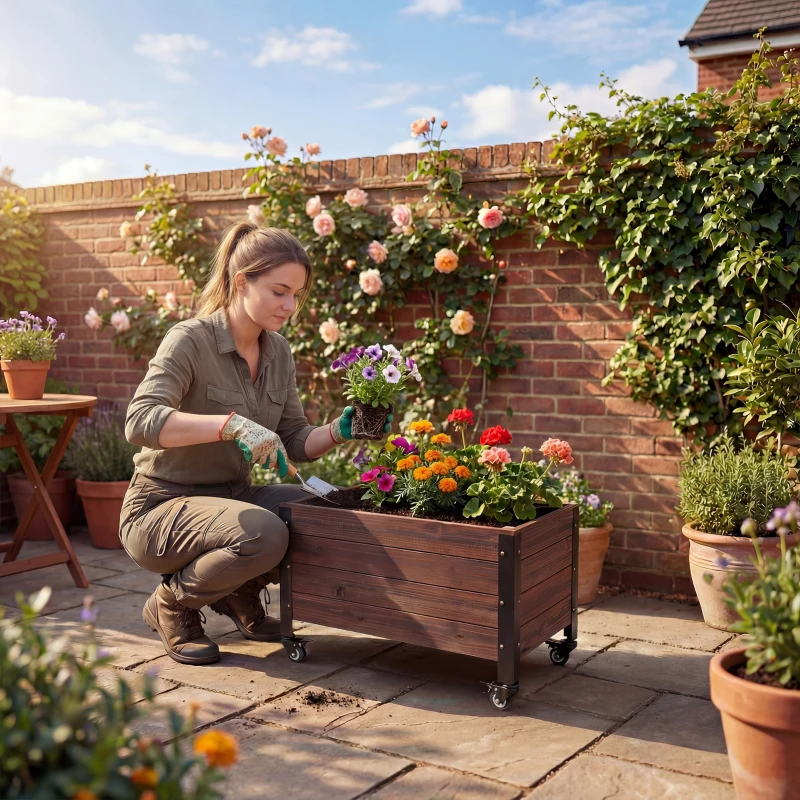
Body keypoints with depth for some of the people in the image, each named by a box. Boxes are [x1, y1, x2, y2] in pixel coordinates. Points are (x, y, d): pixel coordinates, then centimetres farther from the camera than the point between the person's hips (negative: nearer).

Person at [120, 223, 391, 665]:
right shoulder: (190, 340, -18)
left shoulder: (278, 352, 3)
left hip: (232, 497, 7)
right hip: (161, 508, -7)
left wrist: (338, 431, -16)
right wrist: (231, 424, -44)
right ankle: (173, 603, -4)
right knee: (263, 534, -34)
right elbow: (140, 422, -33)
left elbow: (295, 442, 5)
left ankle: (239, 593, 11)